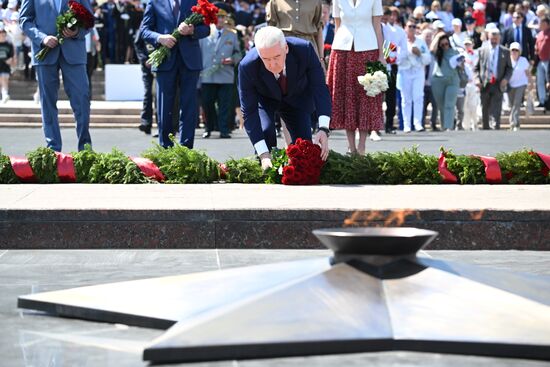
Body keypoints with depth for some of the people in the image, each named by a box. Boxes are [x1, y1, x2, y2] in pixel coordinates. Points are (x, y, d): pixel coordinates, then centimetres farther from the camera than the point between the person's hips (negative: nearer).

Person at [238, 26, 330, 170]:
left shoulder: (305, 49, -36)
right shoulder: (247, 66, -37)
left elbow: (320, 88, -31)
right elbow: (249, 112, -32)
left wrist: (323, 129, -45)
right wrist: (263, 155, -41)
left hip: (297, 97, 2)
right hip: (264, 99, -1)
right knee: (265, 133, -25)